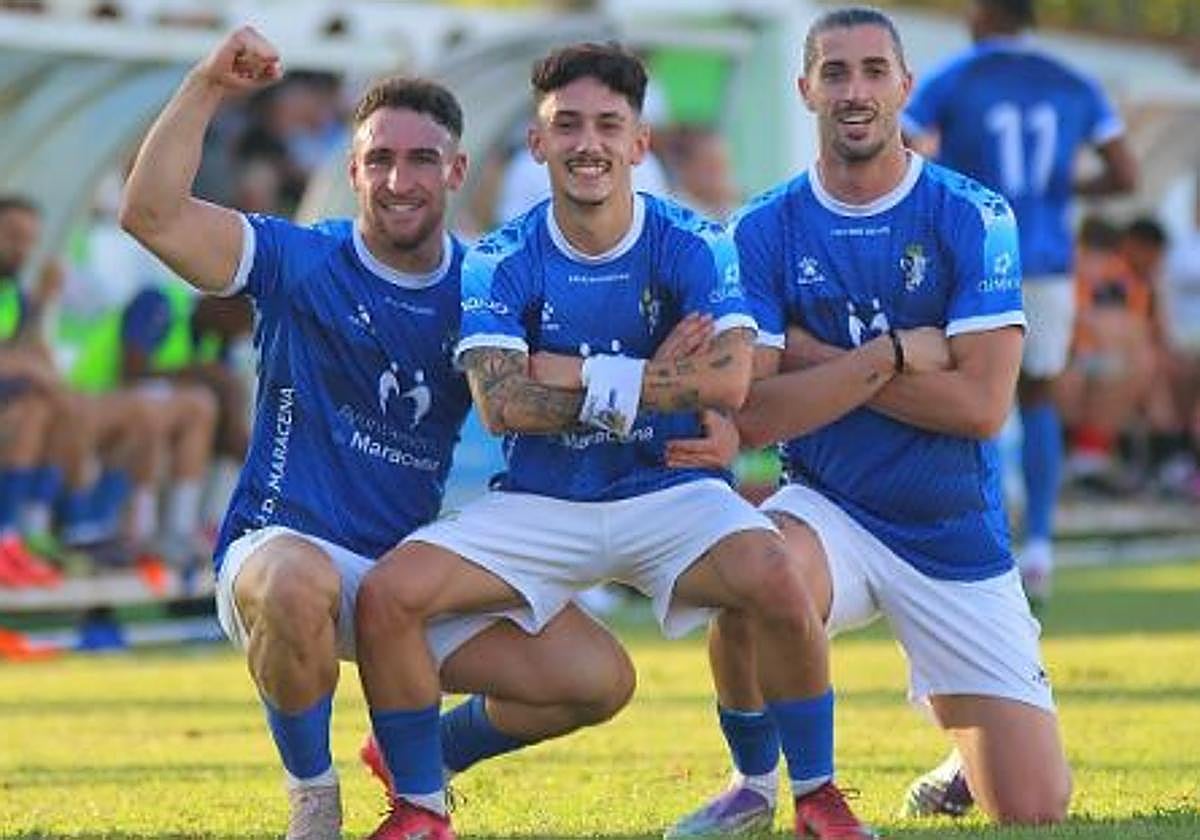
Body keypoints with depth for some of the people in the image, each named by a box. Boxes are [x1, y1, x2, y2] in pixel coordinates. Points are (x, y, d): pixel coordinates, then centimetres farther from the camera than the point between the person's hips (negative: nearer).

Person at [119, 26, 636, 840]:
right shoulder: (299, 262, -7)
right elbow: (152, 214, -20)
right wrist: (207, 87, -29)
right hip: (283, 547, -4)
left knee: (599, 679, -9)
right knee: (298, 582, -42)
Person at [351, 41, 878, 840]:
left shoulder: (693, 247, -6)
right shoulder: (500, 262, -4)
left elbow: (730, 381, -22)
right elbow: (502, 405, -18)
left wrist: (578, 373, -19)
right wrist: (655, 376, -19)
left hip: (671, 494, -1)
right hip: (538, 504, 2)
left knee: (775, 579, -32)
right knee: (387, 594, -19)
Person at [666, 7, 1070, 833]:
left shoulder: (972, 217, -7)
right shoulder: (765, 231, -3)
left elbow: (981, 405, -16)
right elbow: (753, 417, -11)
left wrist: (822, 359, -13)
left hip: (957, 538, 0)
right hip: (830, 511, 0)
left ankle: (964, 760, 33)